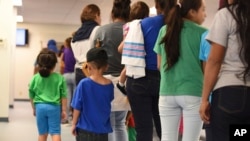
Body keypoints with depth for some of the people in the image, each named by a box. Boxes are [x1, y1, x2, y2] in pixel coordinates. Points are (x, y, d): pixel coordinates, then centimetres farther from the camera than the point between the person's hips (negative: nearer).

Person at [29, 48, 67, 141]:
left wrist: (34, 108, 22)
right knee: (55, 133, 3)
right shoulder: (59, 78, -4)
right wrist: (64, 110, 6)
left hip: (40, 107, 2)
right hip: (54, 107, -2)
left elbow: (31, 95, 8)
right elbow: (63, 96, -2)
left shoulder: (35, 78, 1)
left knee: (42, 133, 13)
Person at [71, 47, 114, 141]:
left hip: (86, 129, -3)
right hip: (103, 130, 3)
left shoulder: (84, 83, -13)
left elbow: (77, 107, -8)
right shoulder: (109, 85, -3)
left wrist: (74, 124, 4)